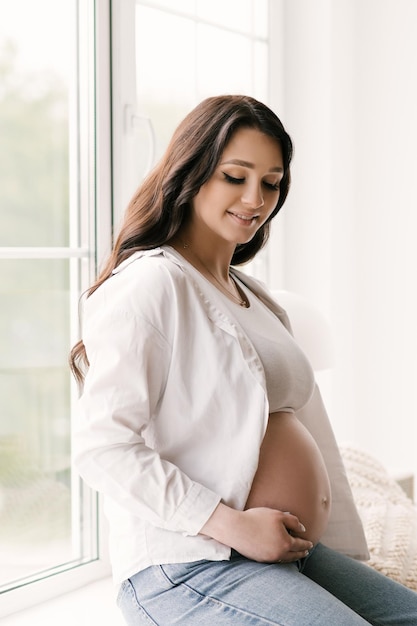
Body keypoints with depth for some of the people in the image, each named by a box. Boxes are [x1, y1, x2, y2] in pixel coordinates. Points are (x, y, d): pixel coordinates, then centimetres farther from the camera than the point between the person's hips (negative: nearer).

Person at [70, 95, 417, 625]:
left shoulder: (256, 298, 20)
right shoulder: (150, 283, -9)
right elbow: (101, 447, -18)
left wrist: (351, 558, 14)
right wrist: (233, 524, -20)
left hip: (290, 555, 9)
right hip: (187, 569, -9)